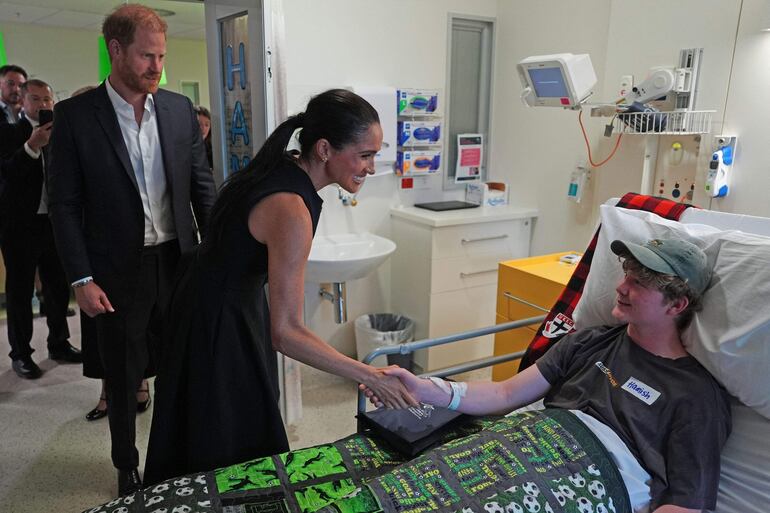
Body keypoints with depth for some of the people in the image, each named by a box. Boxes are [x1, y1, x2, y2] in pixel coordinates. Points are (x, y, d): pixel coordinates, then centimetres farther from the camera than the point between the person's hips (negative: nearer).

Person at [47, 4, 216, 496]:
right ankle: (128, 466, 35)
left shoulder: (180, 109, 2)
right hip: (118, 272, -2)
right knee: (123, 377, 13)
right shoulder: (75, 114, -6)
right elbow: (65, 204, -5)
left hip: (178, 263, 2)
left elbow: (202, 185, 6)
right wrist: (81, 279, -10)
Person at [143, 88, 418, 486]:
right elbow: (285, 332, -31)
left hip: (236, 307, 9)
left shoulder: (280, 170, -5)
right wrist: (371, 377, -28)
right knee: (231, 447, 10)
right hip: (219, 325, -9)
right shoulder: (291, 211, -32)